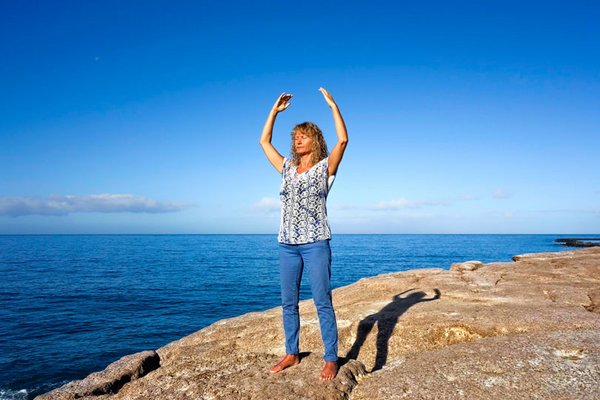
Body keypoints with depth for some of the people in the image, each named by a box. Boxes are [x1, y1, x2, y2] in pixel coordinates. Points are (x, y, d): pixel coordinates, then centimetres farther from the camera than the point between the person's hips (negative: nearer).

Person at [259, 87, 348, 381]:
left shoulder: (324, 168, 1)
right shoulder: (287, 168, 14)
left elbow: (343, 140, -12)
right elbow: (264, 141, 20)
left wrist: (333, 106, -7)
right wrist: (275, 110, 18)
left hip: (316, 244, -5)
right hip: (287, 244, 6)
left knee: (322, 303, -2)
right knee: (288, 303, 11)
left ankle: (331, 359, 7)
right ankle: (291, 354, 24)